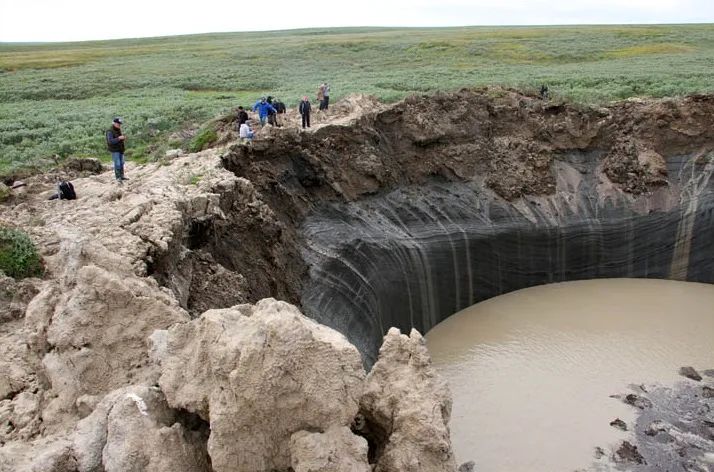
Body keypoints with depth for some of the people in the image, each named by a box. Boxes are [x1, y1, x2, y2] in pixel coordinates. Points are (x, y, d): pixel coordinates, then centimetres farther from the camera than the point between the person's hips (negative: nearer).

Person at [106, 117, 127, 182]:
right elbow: (110, 141, -25)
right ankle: (118, 178, -1)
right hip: (114, 150, -8)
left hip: (120, 149, 8)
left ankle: (121, 176, 18)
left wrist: (123, 138, -6)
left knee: (121, 163, 10)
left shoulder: (119, 130, 8)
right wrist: (119, 138, -33)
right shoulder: (110, 131, -16)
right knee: (117, 164, -8)